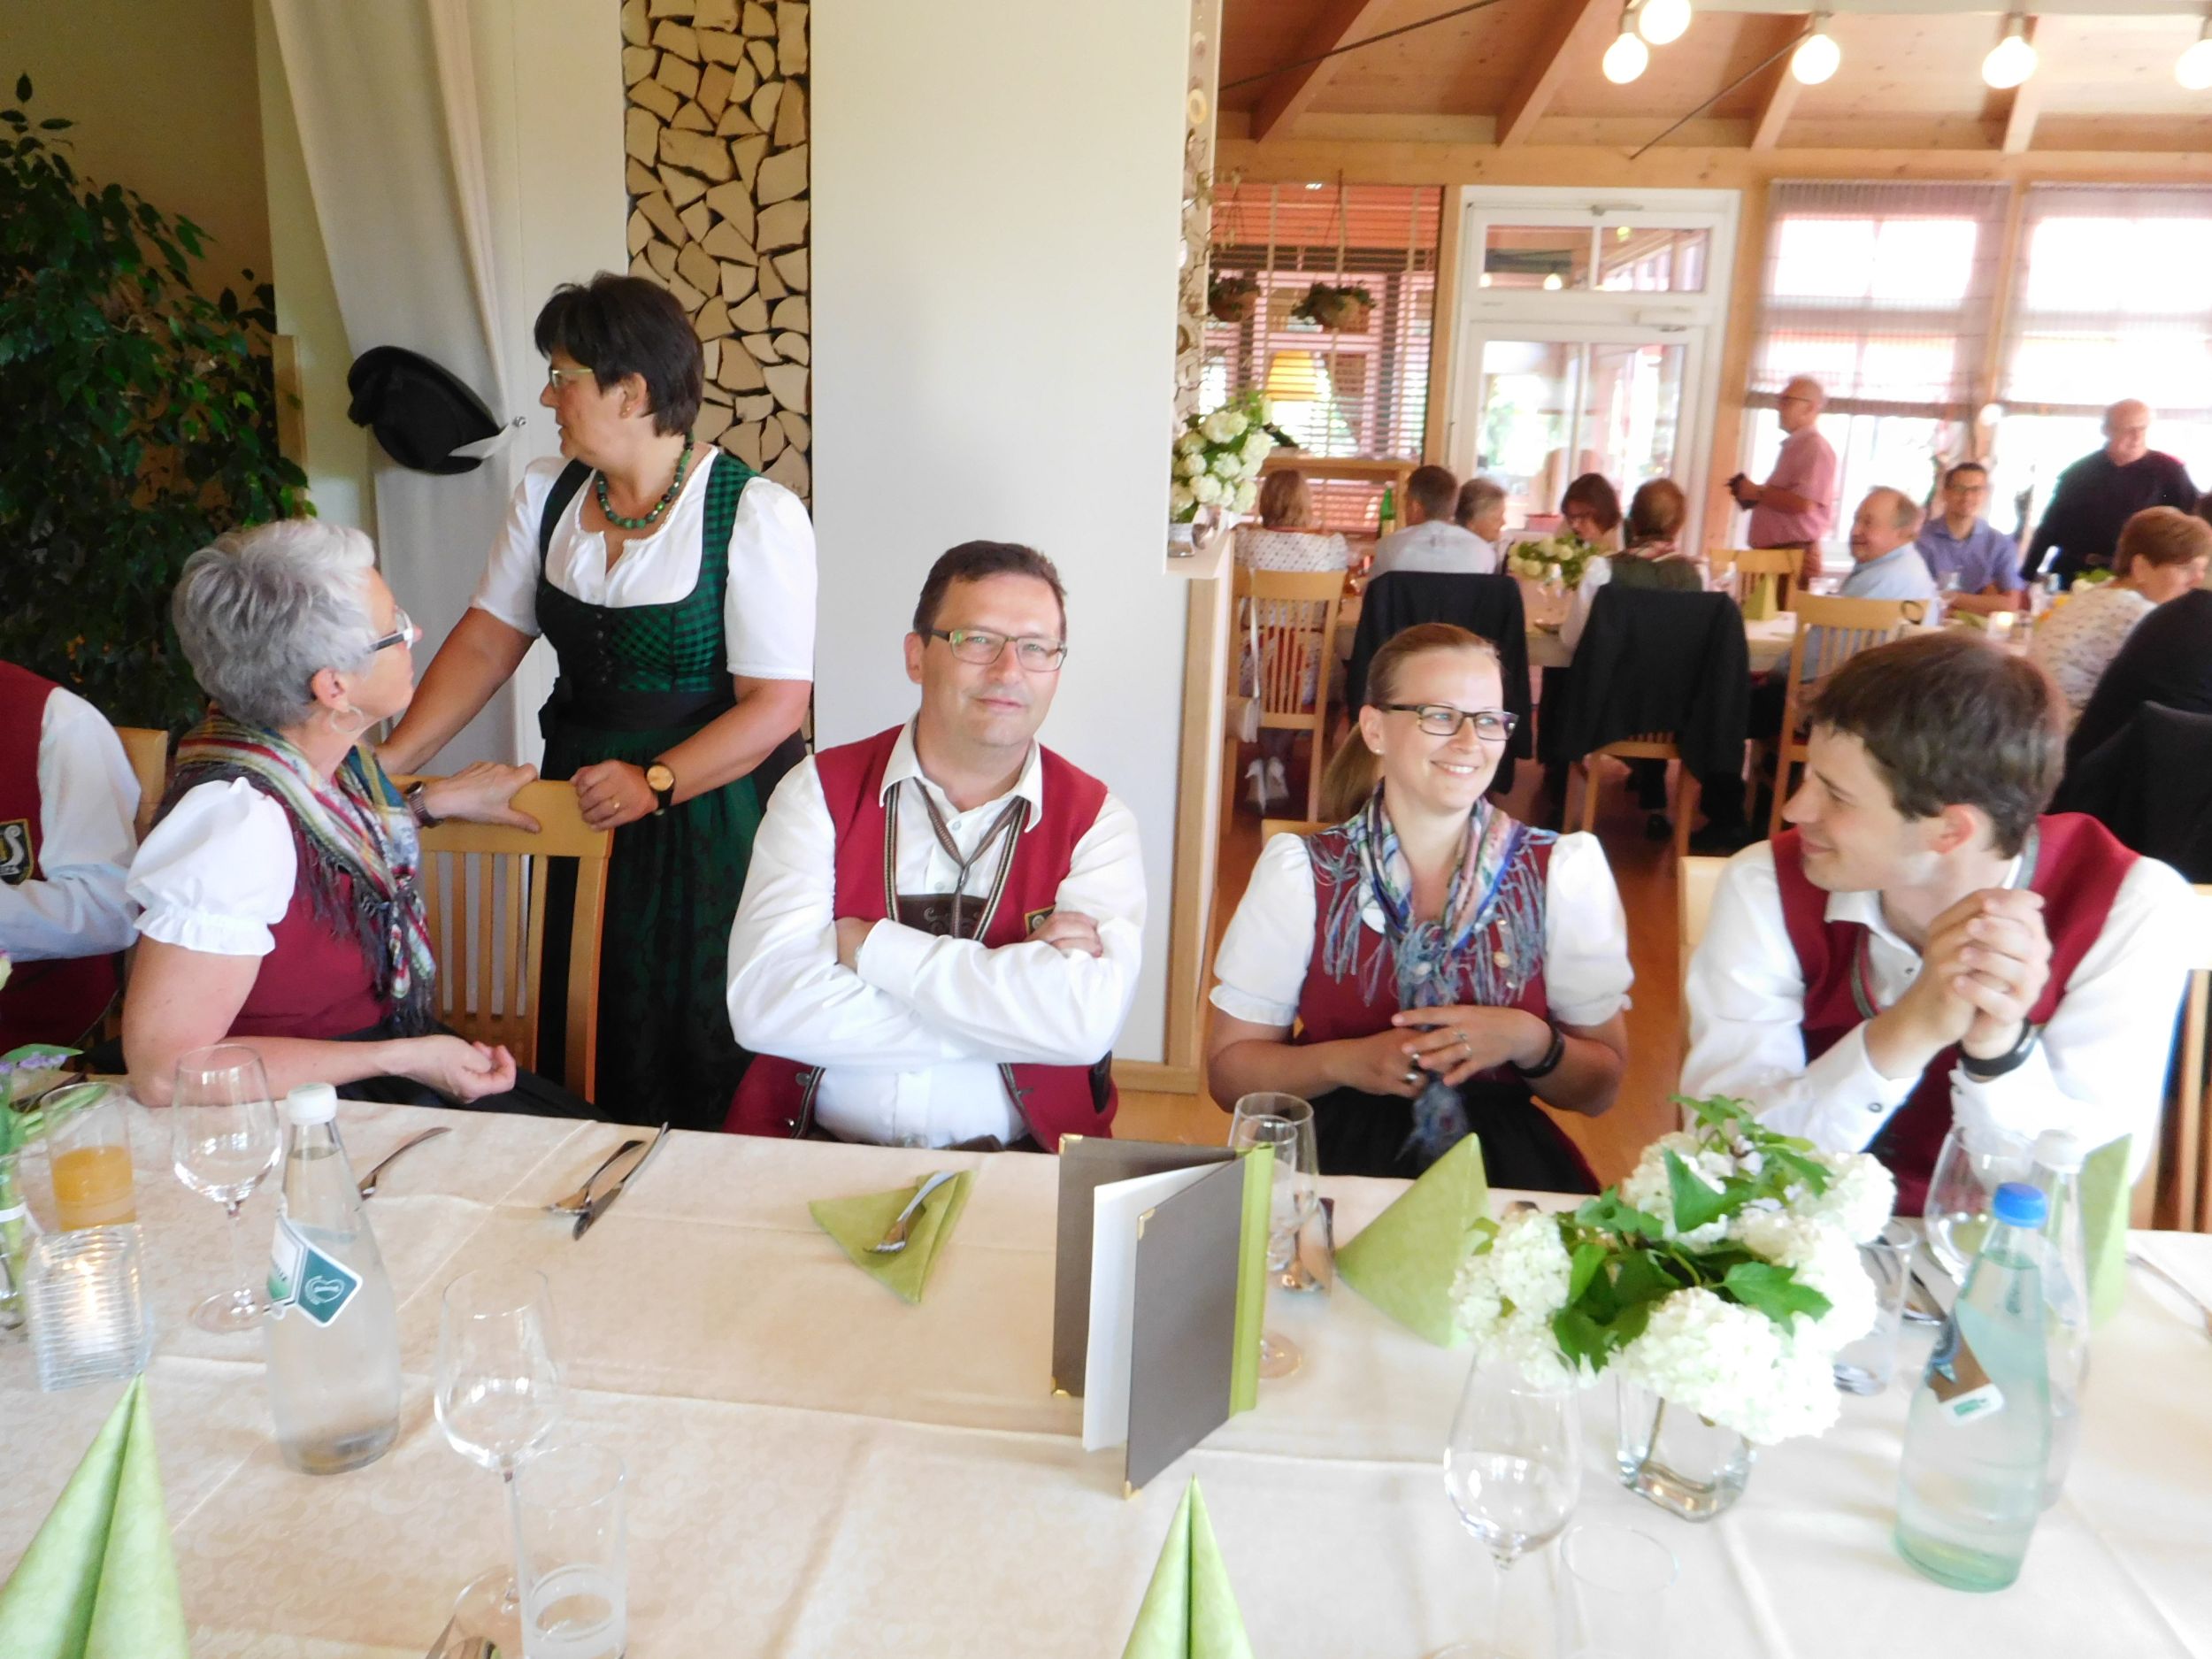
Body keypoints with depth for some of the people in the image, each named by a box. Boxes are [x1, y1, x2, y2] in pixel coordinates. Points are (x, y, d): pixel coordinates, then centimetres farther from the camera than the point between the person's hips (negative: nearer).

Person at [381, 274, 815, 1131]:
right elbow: (484, 643, 6)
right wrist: (391, 762, -3)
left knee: (695, 1052, 0)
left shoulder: (755, 513, -12)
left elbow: (777, 703, -16)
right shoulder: (546, 493, 8)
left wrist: (655, 784, -25)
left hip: (709, 809, -5)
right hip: (579, 800, 6)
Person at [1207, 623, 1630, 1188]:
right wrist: (1347, 1062, -14)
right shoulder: (1301, 873, -1)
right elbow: (1229, 1071, 2)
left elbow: (1598, 1089, 7)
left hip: (1505, 1161, 2)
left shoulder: (1564, 872, 1)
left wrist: (1529, 1043, -13)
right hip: (1337, 1153, -1)